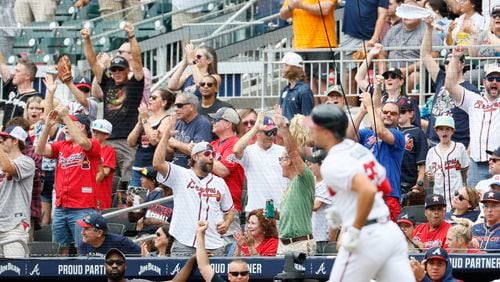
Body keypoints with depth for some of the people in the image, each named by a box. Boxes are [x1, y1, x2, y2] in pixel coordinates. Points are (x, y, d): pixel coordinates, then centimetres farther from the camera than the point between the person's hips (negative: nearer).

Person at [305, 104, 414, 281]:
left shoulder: (332, 164, -14)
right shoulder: (359, 150, 13)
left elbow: (368, 190, -28)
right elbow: (385, 187, 24)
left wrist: (354, 231, -20)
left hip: (366, 239, -8)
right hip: (391, 232, 8)